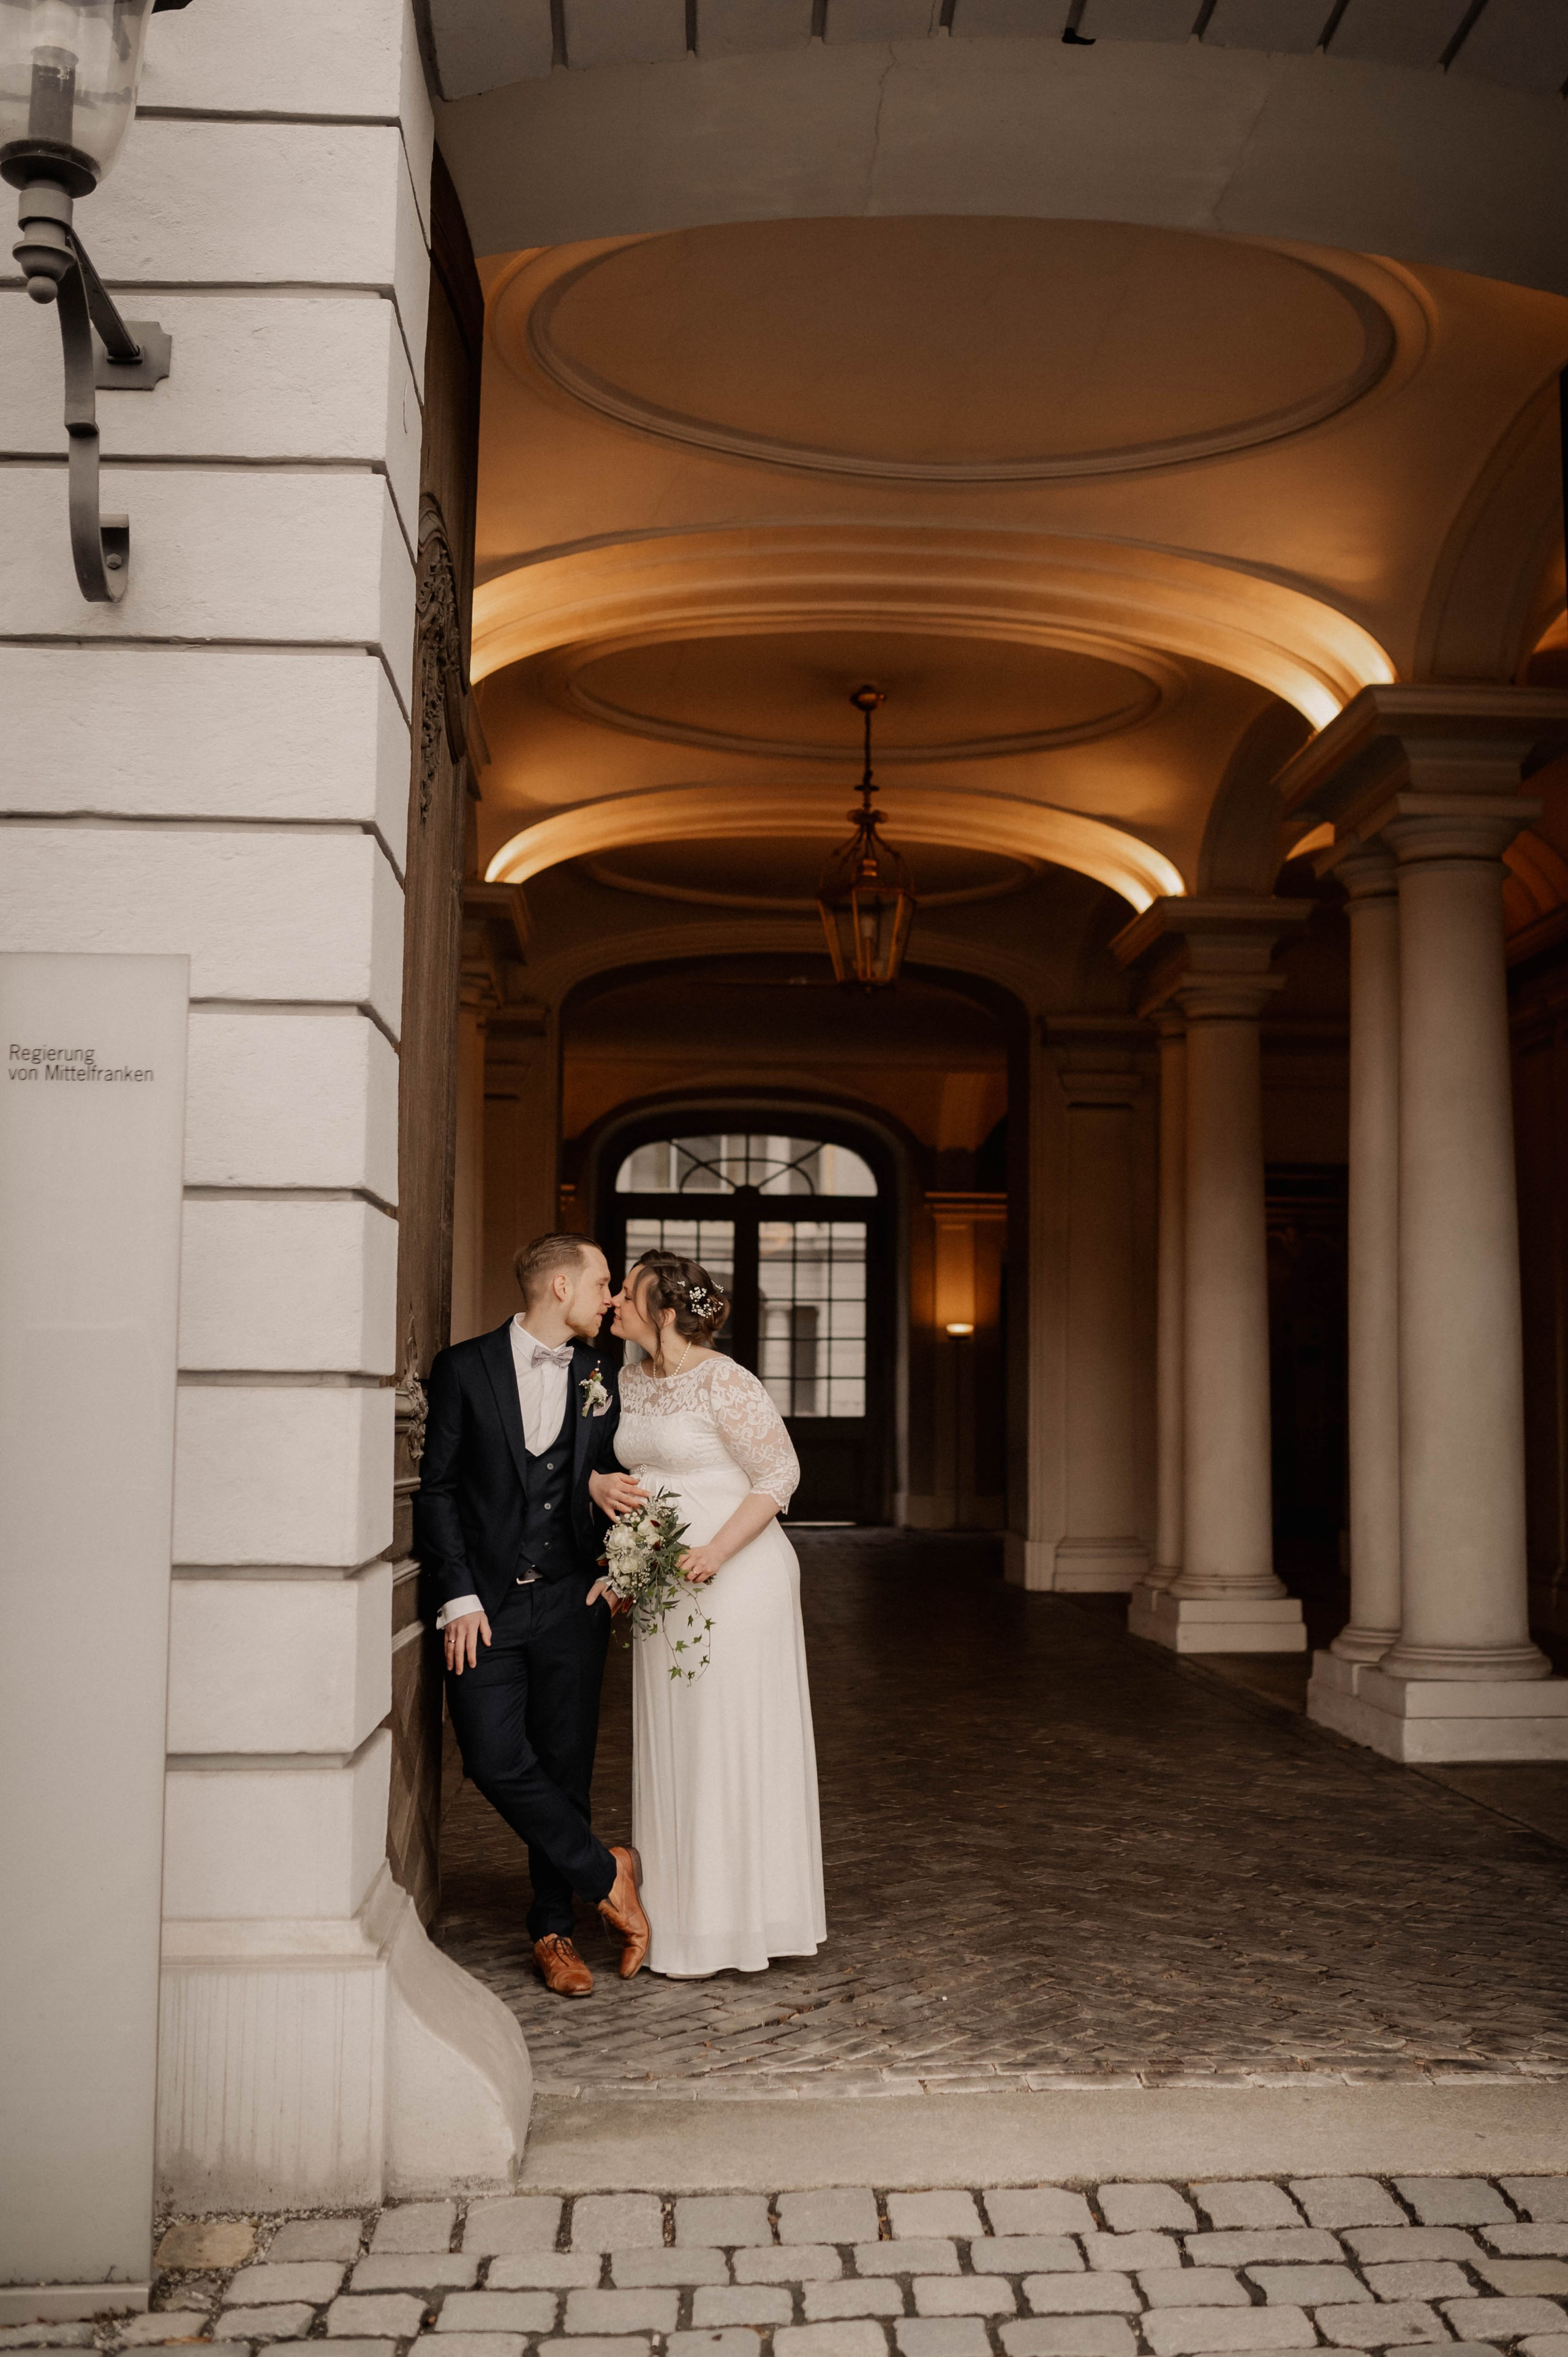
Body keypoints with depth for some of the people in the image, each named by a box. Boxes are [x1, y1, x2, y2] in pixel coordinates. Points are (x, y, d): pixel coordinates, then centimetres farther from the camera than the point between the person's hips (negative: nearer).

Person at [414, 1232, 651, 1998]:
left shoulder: (598, 1379, 9)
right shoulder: (465, 1367, -1)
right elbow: (436, 1487, -1)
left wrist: (599, 1483, -7)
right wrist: (457, 1597, -8)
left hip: (568, 1602, 3)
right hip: (484, 1604, -3)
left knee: (565, 1769, 5)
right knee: (495, 1759, -13)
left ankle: (553, 1930, 20)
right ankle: (605, 1873, 5)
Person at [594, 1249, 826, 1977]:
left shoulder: (725, 1384, -15)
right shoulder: (629, 1382, 8)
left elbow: (779, 1475, -13)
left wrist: (717, 1550, -22)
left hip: (735, 1579, -8)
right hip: (664, 1588, 8)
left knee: (730, 1743, -1)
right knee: (674, 1747, 11)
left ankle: (732, 1923, 11)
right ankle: (679, 1917, 22)